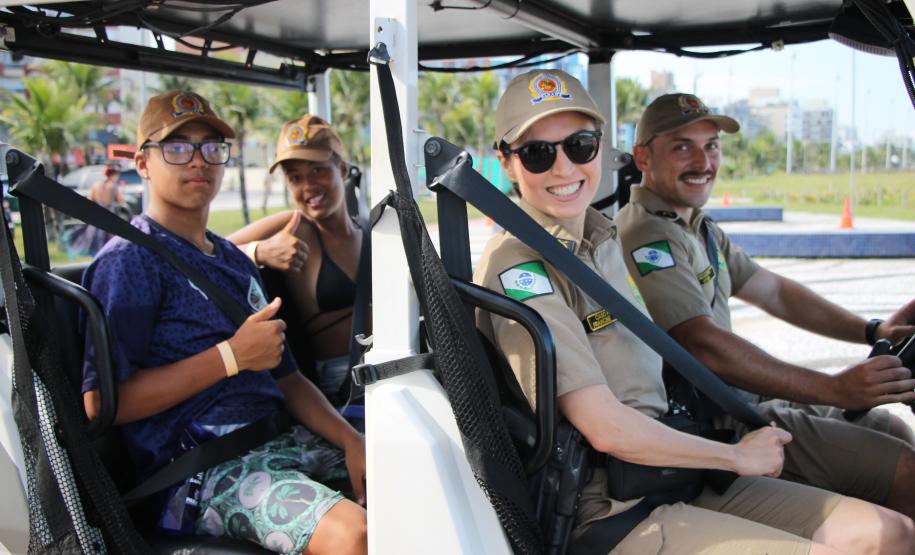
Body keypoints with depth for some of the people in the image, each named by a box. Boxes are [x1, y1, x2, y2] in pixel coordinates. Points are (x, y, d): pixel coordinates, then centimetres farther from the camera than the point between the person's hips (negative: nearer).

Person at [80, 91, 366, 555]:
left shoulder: (235, 261, 23)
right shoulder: (129, 261, -2)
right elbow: (101, 403, -11)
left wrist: (350, 441, 0)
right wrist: (232, 356, -11)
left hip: (283, 442, 8)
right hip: (199, 470, -7)